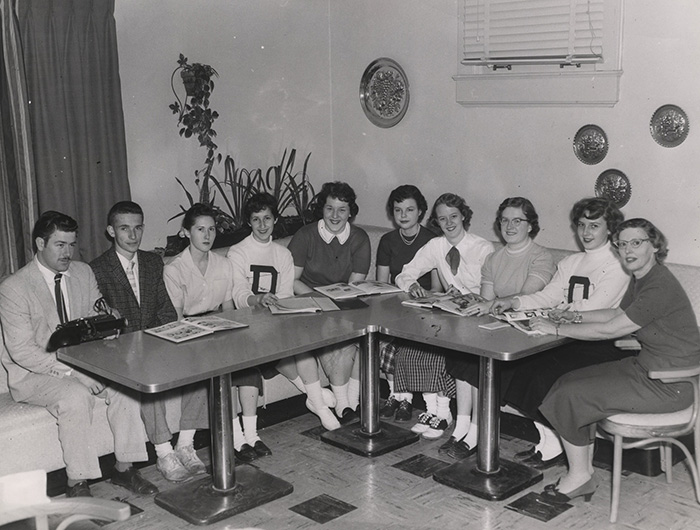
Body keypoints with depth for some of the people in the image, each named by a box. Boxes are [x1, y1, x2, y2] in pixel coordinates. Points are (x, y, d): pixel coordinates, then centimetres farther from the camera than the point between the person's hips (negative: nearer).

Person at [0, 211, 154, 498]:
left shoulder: (84, 273, 5)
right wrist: (72, 371, -27)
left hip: (81, 363, 5)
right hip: (33, 374, -5)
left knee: (124, 384, -20)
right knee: (76, 396, -33)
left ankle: (124, 468, -7)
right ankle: (77, 484, -20)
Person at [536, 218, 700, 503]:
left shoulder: (660, 288, -25)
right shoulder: (639, 278, 7)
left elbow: (610, 330, -23)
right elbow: (620, 314, 24)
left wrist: (558, 329, -14)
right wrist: (576, 316, 14)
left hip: (668, 386, -10)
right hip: (645, 366, 10)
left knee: (571, 396, -11)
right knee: (570, 381, 7)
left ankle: (579, 476, 8)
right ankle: (584, 472, 9)